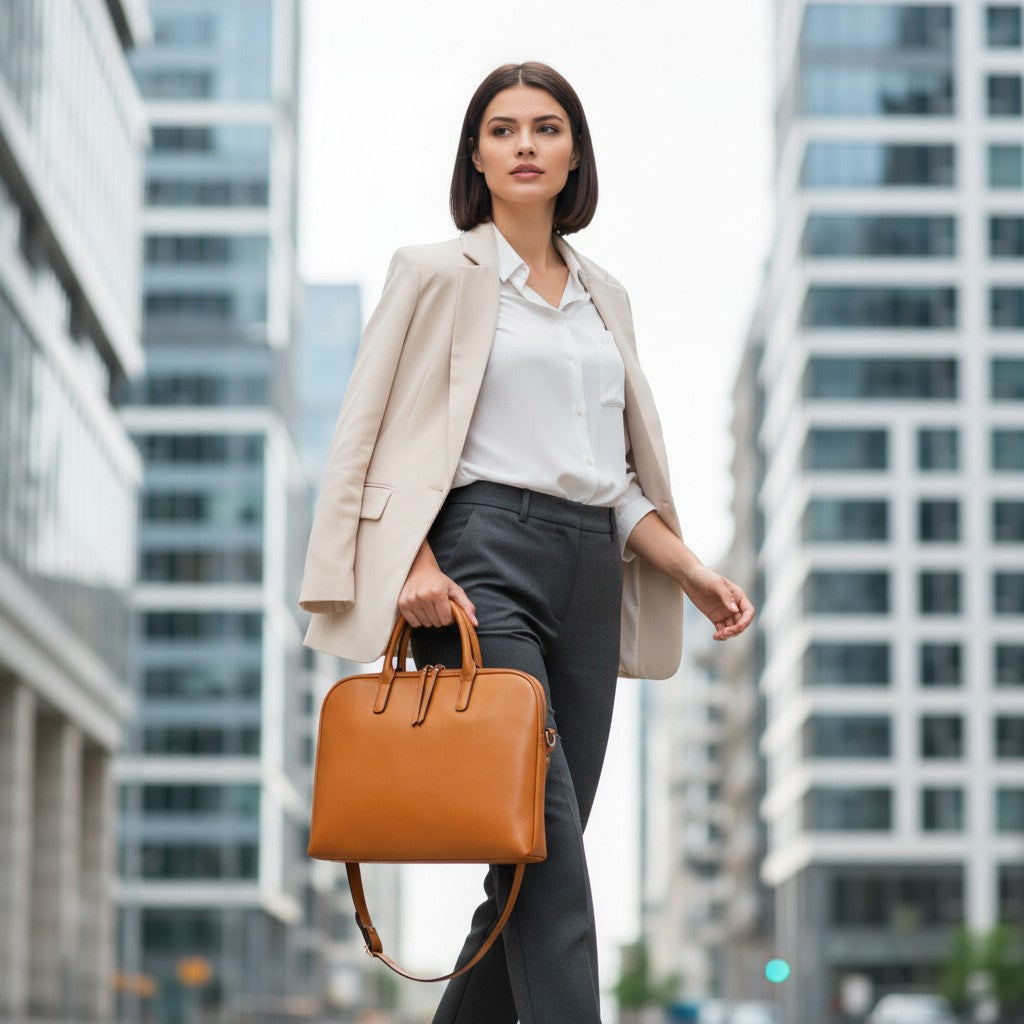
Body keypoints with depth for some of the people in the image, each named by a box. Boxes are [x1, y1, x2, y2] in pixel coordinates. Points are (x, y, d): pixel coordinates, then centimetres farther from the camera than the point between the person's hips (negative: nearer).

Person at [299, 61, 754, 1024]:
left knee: (537, 863, 2)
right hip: (483, 559, -6)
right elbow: (371, 434, -2)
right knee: (548, 849, -17)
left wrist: (691, 571, 9)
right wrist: (415, 560, -16)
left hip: (590, 572, 6)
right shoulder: (438, 273, 5)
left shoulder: (603, 295, 20)